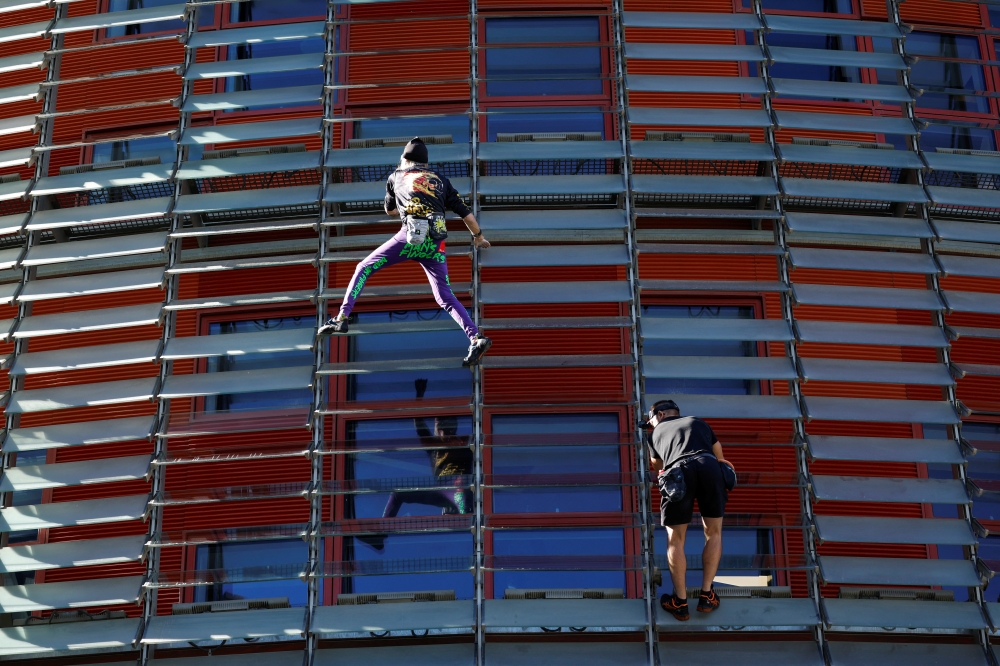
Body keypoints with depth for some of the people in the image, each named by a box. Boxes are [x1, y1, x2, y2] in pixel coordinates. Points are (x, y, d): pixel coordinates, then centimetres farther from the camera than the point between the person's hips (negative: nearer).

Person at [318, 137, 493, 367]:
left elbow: (389, 210, 40)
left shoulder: (396, 177, 24)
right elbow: (466, 213, 23)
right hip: (435, 244, 3)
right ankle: (476, 338, -9)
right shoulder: (441, 180, 26)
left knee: (364, 268, 12)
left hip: (411, 237, -2)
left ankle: (341, 318, 0)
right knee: (445, 298, 9)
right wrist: (478, 237, 39)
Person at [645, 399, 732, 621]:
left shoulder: (656, 433, 33)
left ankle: (680, 603, 11)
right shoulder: (698, 422, 37)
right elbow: (719, 456, 42)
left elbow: (657, 467, 47)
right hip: (709, 466, 1)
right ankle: (706, 596, 16)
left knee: (675, 539, 10)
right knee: (714, 533, 17)